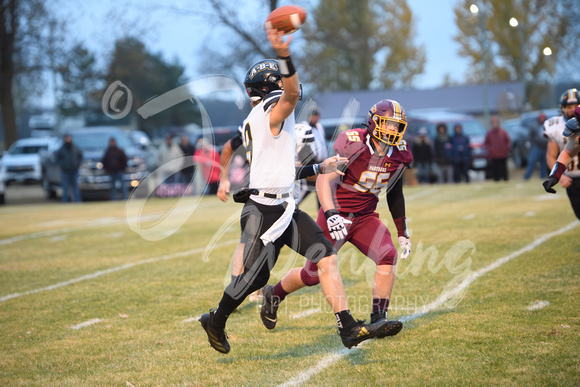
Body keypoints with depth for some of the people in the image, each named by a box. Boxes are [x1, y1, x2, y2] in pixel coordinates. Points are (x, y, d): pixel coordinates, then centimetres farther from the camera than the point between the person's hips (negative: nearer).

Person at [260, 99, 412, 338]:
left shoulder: (398, 156, -1)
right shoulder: (353, 144, -20)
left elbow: (395, 195, 15)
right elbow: (324, 180, -22)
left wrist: (403, 232, 15)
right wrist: (331, 215, -35)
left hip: (365, 218, 5)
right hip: (337, 216, -5)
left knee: (388, 256, -20)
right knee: (313, 275, 2)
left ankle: (378, 319, -14)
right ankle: (273, 295, 31)